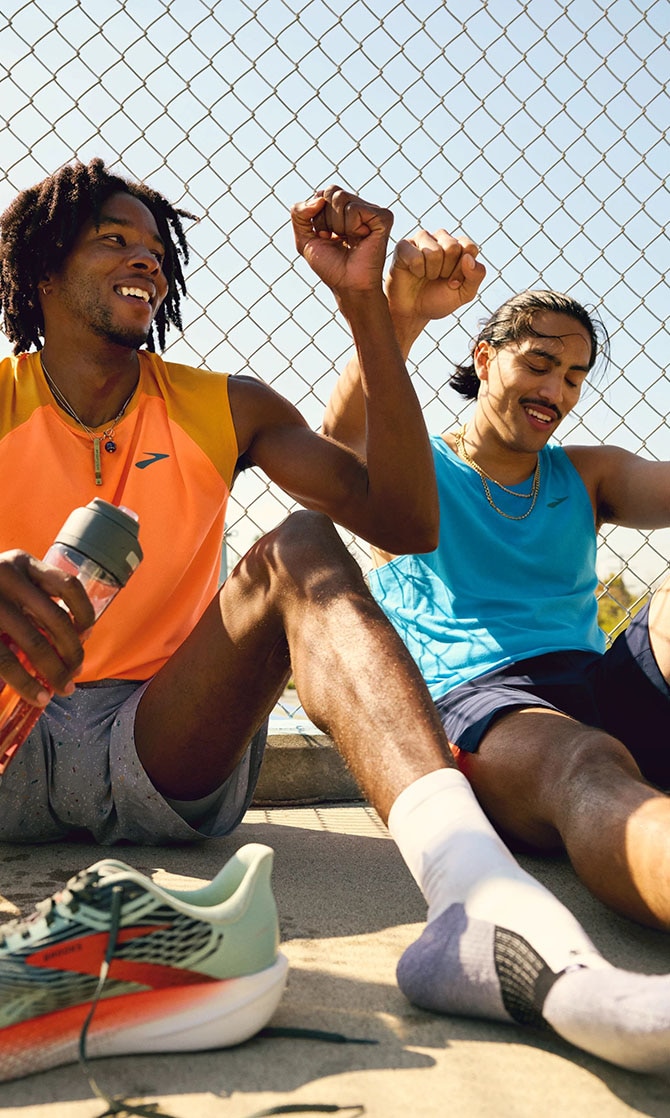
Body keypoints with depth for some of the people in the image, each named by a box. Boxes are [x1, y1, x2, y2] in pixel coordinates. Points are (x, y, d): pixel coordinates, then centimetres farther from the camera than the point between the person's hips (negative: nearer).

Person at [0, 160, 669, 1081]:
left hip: (158, 756, 1)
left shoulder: (225, 411, 10)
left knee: (297, 552, -23)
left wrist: (363, 298, -8)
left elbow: (404, 522, -4)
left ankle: (482, 901, -46)